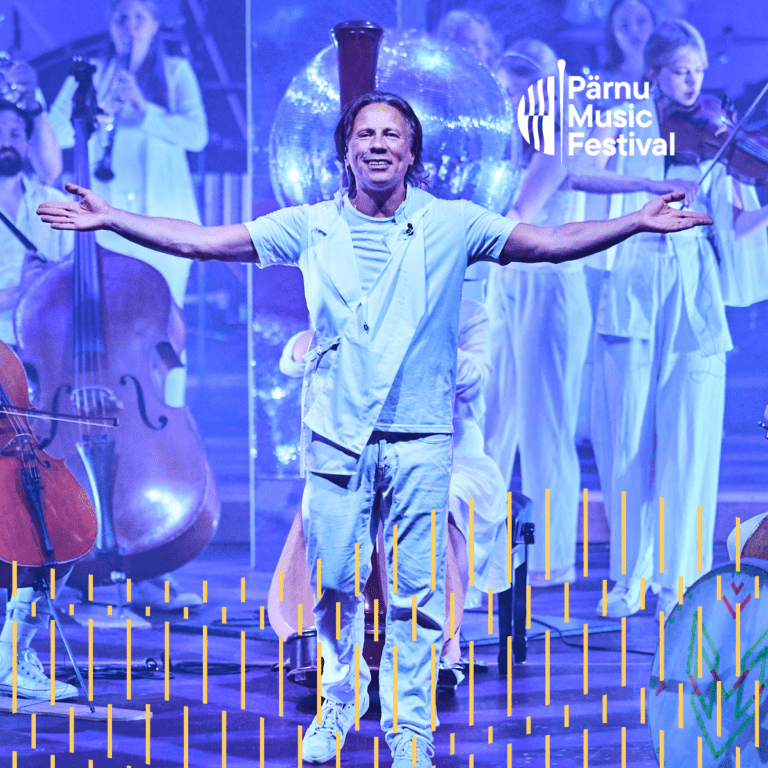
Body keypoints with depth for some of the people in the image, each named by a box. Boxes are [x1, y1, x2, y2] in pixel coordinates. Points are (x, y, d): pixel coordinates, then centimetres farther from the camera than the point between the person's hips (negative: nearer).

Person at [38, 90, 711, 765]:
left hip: (420, 439, -1)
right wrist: (112, 219, -2)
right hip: (335, 436, 1)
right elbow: (202, 240, 4)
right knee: (336, 582, 6)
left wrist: (638, 222, -13)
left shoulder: (452, 225, 0)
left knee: (417, 590, 1)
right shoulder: (312, 227, 4)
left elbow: (549, 243, -3)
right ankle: (339, 703, 26)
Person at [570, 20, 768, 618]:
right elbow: (579, 173, -13)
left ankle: (681, 581, 4)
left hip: (695, 298, 1)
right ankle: (631, 575, 14)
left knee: (689, 441, -3)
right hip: (634, 289, -1)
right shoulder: (627, 125, 5)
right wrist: (650, 184, -26)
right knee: (627, 439, 2)